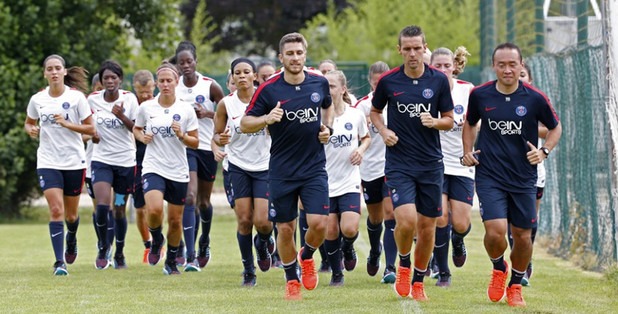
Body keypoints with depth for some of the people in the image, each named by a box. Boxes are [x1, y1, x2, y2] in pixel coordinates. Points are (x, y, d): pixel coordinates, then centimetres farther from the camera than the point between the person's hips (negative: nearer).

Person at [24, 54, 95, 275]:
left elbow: (90, 128, -4)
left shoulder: (76, 97, -6)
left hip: (74, 161, 0)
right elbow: (29, 123, 18)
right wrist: (31, 130, -5)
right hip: (48, 162, 1)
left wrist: (66, 124, -18)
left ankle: (71, 240, 45)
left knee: (71, 214, 10)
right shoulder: (37, 100, 1)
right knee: (56, 211, -14)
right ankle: (59, 262, -15)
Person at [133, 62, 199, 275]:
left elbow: (195, 143, 1)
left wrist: (181, 135, -18)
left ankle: (171, 262, 28)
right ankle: (156, 240, 9)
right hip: (153, 167, -1)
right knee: (154, 210, -25)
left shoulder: (186, 110, -2)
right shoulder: (146, 107, 0)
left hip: (178, 172, 1)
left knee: (175, 220, 6)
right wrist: (142, 137, -4)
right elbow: (136, 129, 18)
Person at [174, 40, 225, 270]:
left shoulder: (210, 86, -5)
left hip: (207, 147, 1)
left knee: (204, 201, 14)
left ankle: (205, 241, 44)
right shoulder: (173, 88, 0)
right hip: (183, 147, -1)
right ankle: (190, 257, -19)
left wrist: (207, 113, -16)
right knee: (190, 198, -16)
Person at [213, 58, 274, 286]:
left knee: (262, 221, -9)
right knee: (244, 220, -2)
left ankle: (263, 242, 29)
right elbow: (217, 134, 4)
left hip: (264, 166, -1)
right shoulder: (226, 104, -4)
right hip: (238, 167, 1)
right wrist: (220, 139, -18)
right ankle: (248, 271, 14)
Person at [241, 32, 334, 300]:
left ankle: (307, 256, 22)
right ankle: (292, 281, 22)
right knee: (285, 228, 3)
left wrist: (327, 128, 6)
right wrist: (266, 119, -25)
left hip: (314, 167, 1)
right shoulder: (268, 89, -9)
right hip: (282, 171, -1)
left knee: (319, 223, -11)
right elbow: (245, 124, -6)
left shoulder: (319, 83, 0)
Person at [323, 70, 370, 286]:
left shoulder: (356, 115, -1)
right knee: (330, 231, 2)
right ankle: (336, 273, 22)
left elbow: (366, 137, 16)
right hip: (325, 182, 0)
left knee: (349, 229, -14)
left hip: (350, 182, 0)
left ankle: (348, 247, 21)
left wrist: (361, 150, -4)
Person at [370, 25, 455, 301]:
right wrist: (383, 131, -4)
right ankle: (404, 265, 10)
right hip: (399, 162, -2)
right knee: (406, 219, -19)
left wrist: (435, 122, -15)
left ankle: (418, 281, 24)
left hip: (431, 163, 2)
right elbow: (374, 111, 15)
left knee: (427, 227, 5)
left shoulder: (439, 80, -1)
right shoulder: (388, 81, -2)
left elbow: (449, 120, 7)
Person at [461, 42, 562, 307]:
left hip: (524, 179, 1)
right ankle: (498, 268, 16)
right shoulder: (480, 95, -2)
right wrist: (467, 152, 5)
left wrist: (544, 151, -5)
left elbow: (555, 127, 11)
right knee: (495, 231, -17)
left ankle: (515, 286, 30)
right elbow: (470, 124, 18)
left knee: (522, 236, 6)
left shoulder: (535, 99, -5)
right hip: (489, 176, -1)